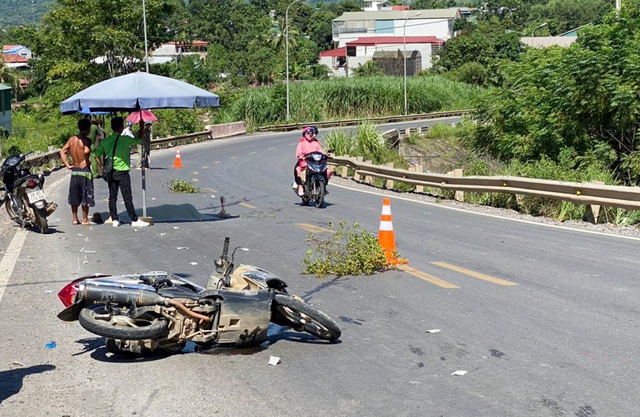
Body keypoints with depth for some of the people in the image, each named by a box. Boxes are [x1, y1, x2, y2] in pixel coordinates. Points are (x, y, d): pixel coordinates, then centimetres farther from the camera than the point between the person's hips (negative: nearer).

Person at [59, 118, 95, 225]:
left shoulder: (71, 139, 6)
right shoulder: (87, 140, -13)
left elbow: (62, 152, 5)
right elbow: (86, 151, -30)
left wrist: (67, 165, 5)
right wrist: (88, 162, -13)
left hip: (74, 170, 6)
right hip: (85, 170, -6)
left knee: (74, 196, 13)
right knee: (86, 196, 3)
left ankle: (74, 219, 19)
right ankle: (85, 219, 8)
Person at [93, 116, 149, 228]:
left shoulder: (105, 141, 2)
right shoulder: (125, 139, -10)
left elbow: (96, 155, 4)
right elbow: (139, 140, 2)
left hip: (110, 172, 4)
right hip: (122, 172, -4)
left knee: (112, 197, 9)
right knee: (127, 197, -2)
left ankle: (114, 220, 10)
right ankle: (134, 220, 1)